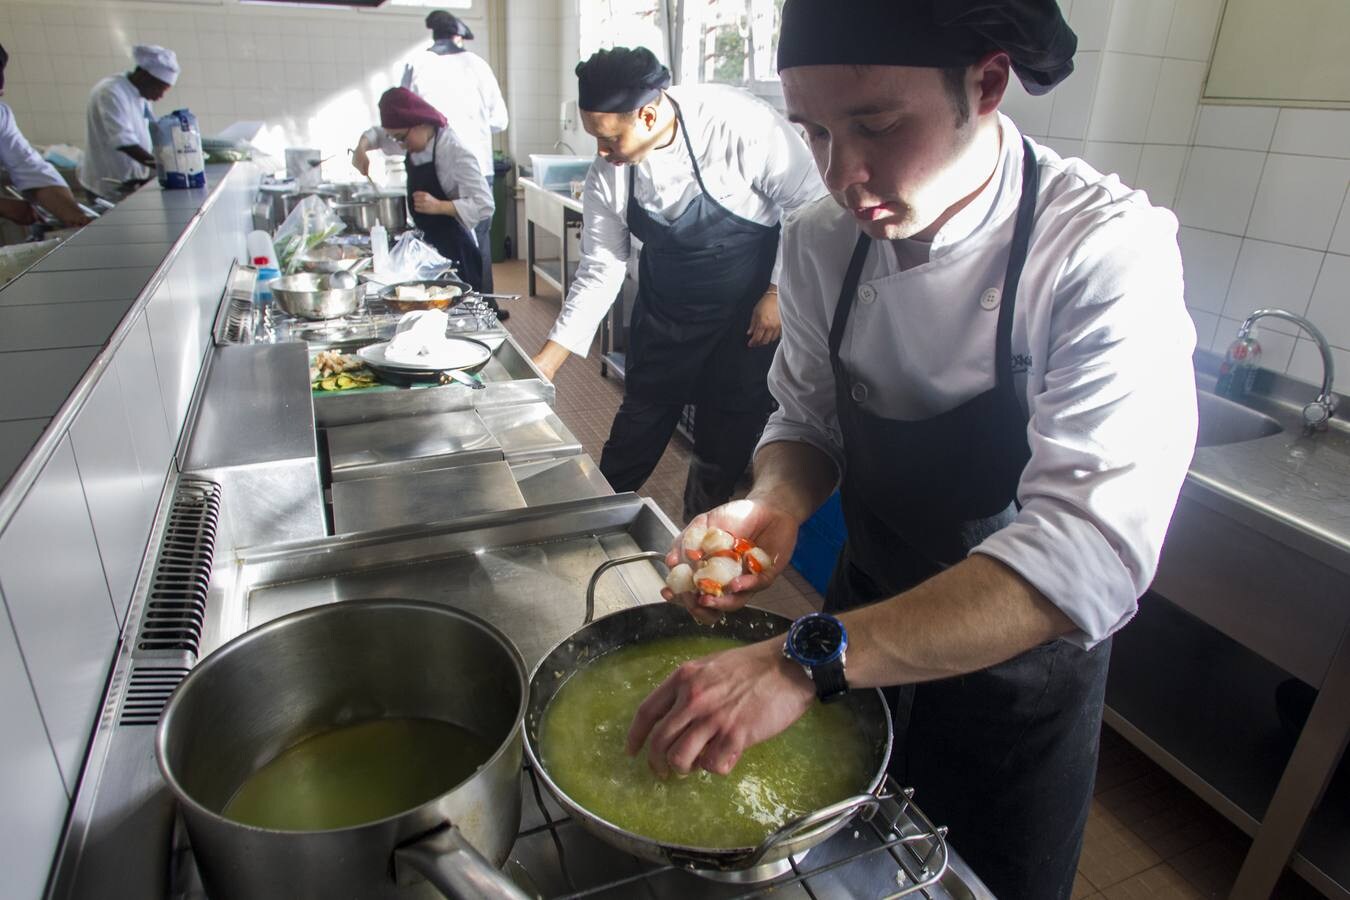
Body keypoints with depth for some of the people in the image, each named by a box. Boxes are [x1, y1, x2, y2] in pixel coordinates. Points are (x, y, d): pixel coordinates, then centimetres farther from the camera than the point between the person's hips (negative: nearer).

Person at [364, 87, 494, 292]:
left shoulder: (455, 153, -20)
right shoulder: (416, 142, 5)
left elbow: (484, 205, -25)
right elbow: (378, 135, 24)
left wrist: (439, 206, -35)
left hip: (453, 250, -8)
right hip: (427, 245, 8)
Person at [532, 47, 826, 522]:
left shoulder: (740, 125, -27)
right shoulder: (607, 175, -12)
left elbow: (810, 202, -16)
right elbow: (600, 272, -5)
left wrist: (779, 292, -16)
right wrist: (544, 364, -7)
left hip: (748, 306, -3)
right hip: (666, 307, 4)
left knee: (728, 438, 5)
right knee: (640, 420, 10)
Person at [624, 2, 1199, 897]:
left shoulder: (1108, 248, -29)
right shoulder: (823, 239, -13)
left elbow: (1088, 552, -38)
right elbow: (808, 420, -1)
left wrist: (811, 658, -46)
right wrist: (778, 504, -23)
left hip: (1024, 656, -3)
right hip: (866, 619, 4)